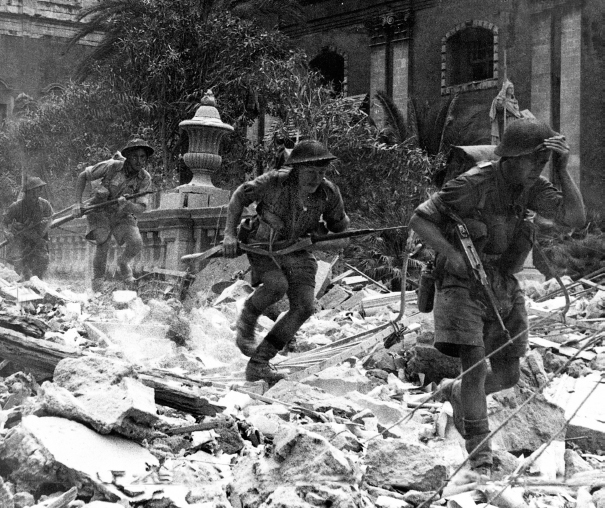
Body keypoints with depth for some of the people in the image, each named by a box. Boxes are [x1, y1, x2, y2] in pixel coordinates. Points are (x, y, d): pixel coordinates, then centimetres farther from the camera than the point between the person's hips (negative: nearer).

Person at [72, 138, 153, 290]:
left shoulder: (145, 179, -15)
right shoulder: (112, 167, -23)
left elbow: (141, 209, -17)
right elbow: (82, 176, -10)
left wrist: (127, 204, -39)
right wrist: (78, 203, -15)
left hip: (123, 215, 2)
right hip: (101, 212, -2)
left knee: (136, 243, -22)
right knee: (103, 244, -23)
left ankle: (123, 262, 14)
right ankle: (97, 282, 1)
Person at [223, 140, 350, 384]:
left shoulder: (329, 193, -14)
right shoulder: (274, 182, -23)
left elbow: (339, 224, 7)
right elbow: (240, 196, -8)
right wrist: (230, 233, -12)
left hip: (297, 251, 4)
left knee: (304, 306, -11)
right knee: (277, 284, -33)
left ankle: (258, 364, -1)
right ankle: (246, 320, 1)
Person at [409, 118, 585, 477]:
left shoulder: (532, 188, -2)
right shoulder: (474, 185, -19)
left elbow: (576, 218, -15)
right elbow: (419, 219, -14)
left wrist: (563, 169, -21)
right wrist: (450, 252, -28)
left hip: (505, 291, 6)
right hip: (463, 287, -6)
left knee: (508, 376, 10)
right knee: (475, 365, -16)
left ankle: (456, 392, 40)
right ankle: (479, 455, -2)